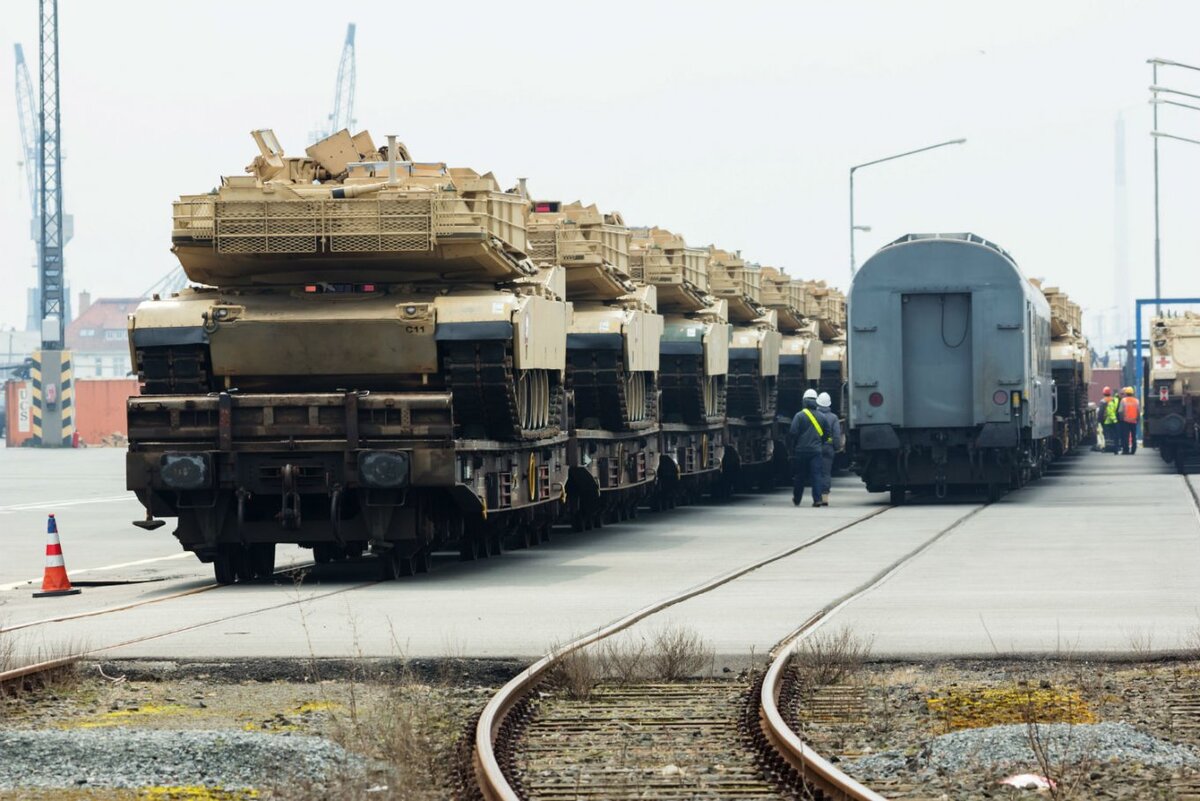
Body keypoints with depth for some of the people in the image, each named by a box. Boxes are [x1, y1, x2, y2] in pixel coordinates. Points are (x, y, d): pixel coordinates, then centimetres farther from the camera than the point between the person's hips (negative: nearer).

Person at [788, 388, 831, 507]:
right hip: (816, 451, 2)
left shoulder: (799, 416, -8)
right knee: (816, 475, -1)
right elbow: (827, 434, 11)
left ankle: (796, 500, 20)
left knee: (799, 476, 9)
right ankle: (817, 499, -12)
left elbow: (793, 433, -11)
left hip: (801, 450, -2)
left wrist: (793, 445, 3)